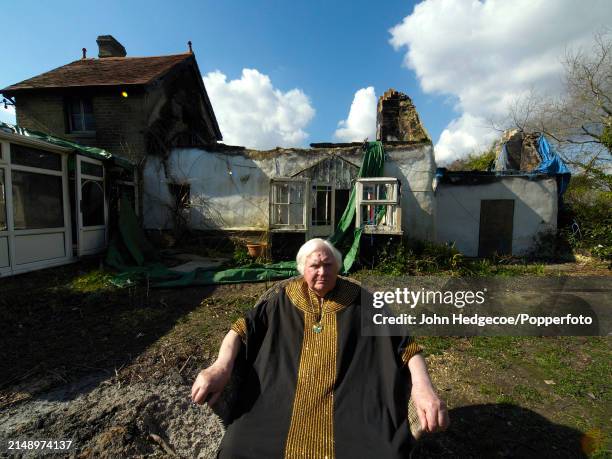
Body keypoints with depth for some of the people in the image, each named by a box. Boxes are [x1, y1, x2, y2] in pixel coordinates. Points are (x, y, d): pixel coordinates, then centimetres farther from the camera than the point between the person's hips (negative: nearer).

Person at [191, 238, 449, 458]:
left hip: (349, 406, 0)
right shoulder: (285, 300, 8)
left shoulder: (360, 302, 7)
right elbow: (245, 326, 5)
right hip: (280, 403, 1)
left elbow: (402, 340, 6)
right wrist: (222, 366, -13)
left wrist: (423, 387, -10)